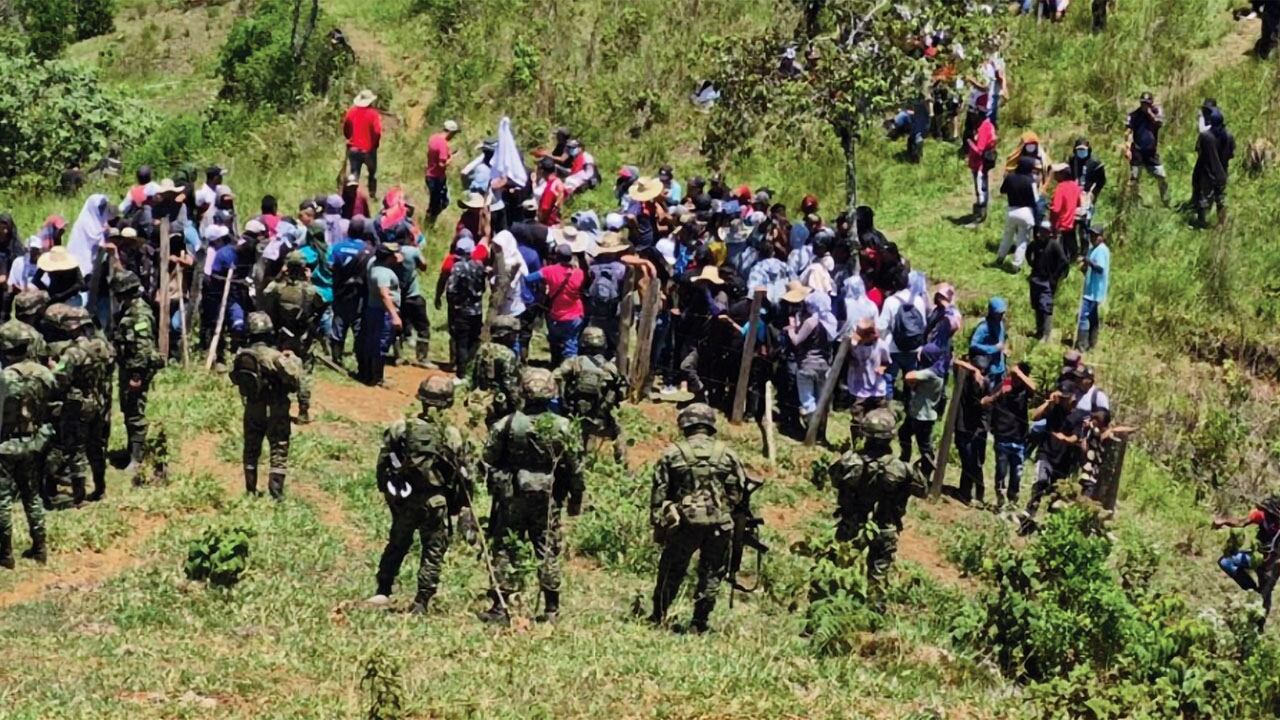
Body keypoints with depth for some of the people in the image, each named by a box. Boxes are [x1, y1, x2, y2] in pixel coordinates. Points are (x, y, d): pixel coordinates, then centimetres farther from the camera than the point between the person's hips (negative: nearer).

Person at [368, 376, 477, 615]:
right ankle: (421, 603, 7)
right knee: (433, 551, 9)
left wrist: (388, 491, 13)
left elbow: (384, 463, -1)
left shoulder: (401, 428, -7)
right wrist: (465, 509, 5)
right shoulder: (452, 435, -10)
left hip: (404, 498, 2)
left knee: (397, 544, 21)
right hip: (436, 502, -2)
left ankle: (383, 591, 20)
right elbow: (464, 476, -5)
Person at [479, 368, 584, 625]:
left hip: (512, 498, -1)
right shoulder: (563, 427, -6)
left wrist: (496, 487, 16)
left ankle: (499, 608, 5)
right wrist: (576, 498, 12)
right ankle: (551, 609, 10)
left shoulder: (507, 425, -8)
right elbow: (575, 467, 0)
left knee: (504, 551, 6)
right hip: (547, 500, 1)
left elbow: (489, 461, -1)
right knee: (548, 553, 8)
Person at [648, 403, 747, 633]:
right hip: (719, 524, 0)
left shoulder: (672, 454, 2)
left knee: (671, 571, 14)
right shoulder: (726, 454, 4)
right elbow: (739, 493, 4)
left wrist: (658, 525, 7)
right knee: (711, 575, 9)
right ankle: (699, 623, 9)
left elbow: (659, 493, 2)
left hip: (684, 522, 0)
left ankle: (658, 617, 19)